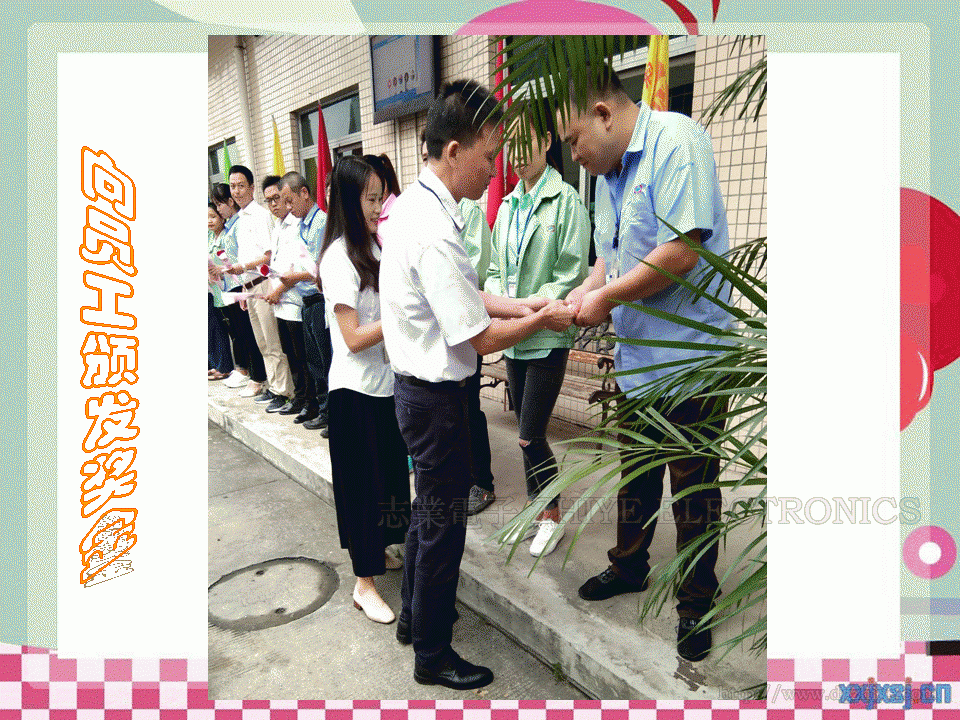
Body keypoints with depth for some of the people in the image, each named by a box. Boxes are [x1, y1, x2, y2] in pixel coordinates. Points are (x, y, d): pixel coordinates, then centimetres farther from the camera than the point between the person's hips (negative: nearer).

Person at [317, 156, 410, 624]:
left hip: (384, 382, 8)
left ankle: (379, 551, 37)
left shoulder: (371, 248, 9)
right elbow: (354, 339, -21)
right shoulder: (339, 257, -17)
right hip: (356, 389, -8)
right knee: (362, 481, 3)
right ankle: (364, 584, 18)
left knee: (388, 472, 18)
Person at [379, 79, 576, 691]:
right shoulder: (434, 230, -26)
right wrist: (543, 320, -8)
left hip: (419, 386, 10)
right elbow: (480, 338, -22)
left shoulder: (416, 204, 5)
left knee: (429, 508, 25)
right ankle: (432, 654, 30)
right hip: (437, 395, -10)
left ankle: (415, 616, 46)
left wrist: (525, 306, 4)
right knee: (444, 523, 8)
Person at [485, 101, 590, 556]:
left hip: (547, 336, -6)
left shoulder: (565, 201, -8)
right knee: (526, 432, 15)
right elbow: (496, 268, 14)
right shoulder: (508, 206, 13)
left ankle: (553, 518, 18)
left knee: (531, 436, -4)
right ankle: (533, 510, 31)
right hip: (513, 336, 6)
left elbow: (571, 275, -13)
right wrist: (497, 301, -6)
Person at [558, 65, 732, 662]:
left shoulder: (677, 142, -16)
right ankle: (630, 566, 41)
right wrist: (587, 288, 0)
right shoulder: (609, 170, 11)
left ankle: (696, 603, 26)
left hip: (689, 358, -8)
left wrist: (606, 299, -16)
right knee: (636, 472, 21)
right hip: (637, 356, 8)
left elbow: (681, 252, -25)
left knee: (693, 486, 6)